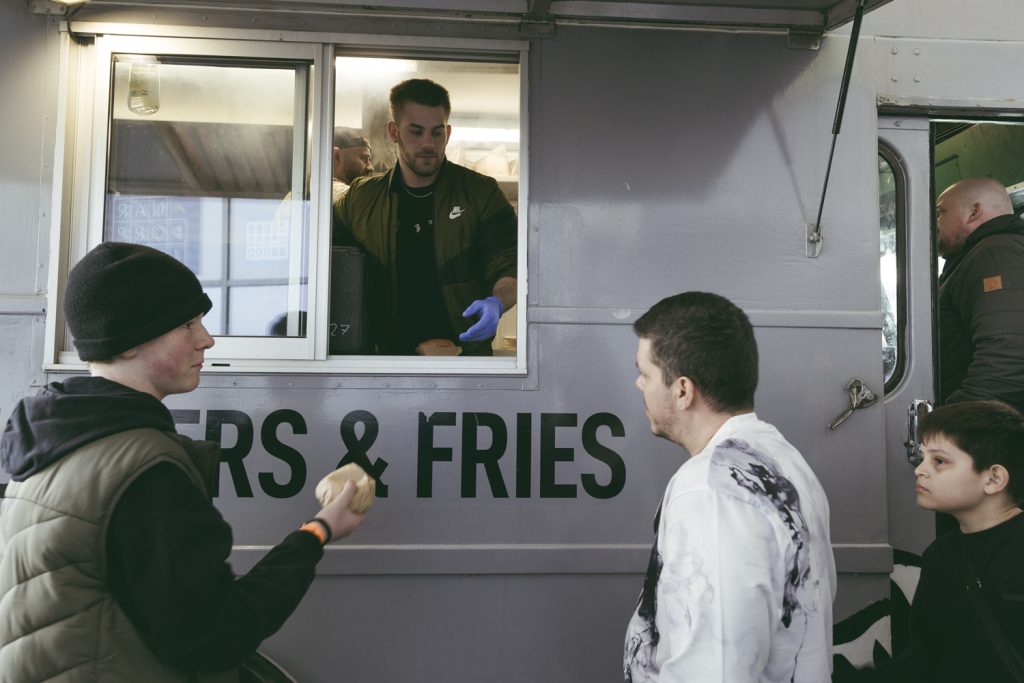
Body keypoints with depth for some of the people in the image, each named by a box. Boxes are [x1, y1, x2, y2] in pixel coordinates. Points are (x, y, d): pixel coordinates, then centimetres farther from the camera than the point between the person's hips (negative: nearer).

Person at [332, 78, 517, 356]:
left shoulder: (481, 193, 5)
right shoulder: (360, 199, 11)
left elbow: (509, 267, 1)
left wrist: (497, 302, -21)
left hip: (465, 352, 0)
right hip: (387, 355, 0)